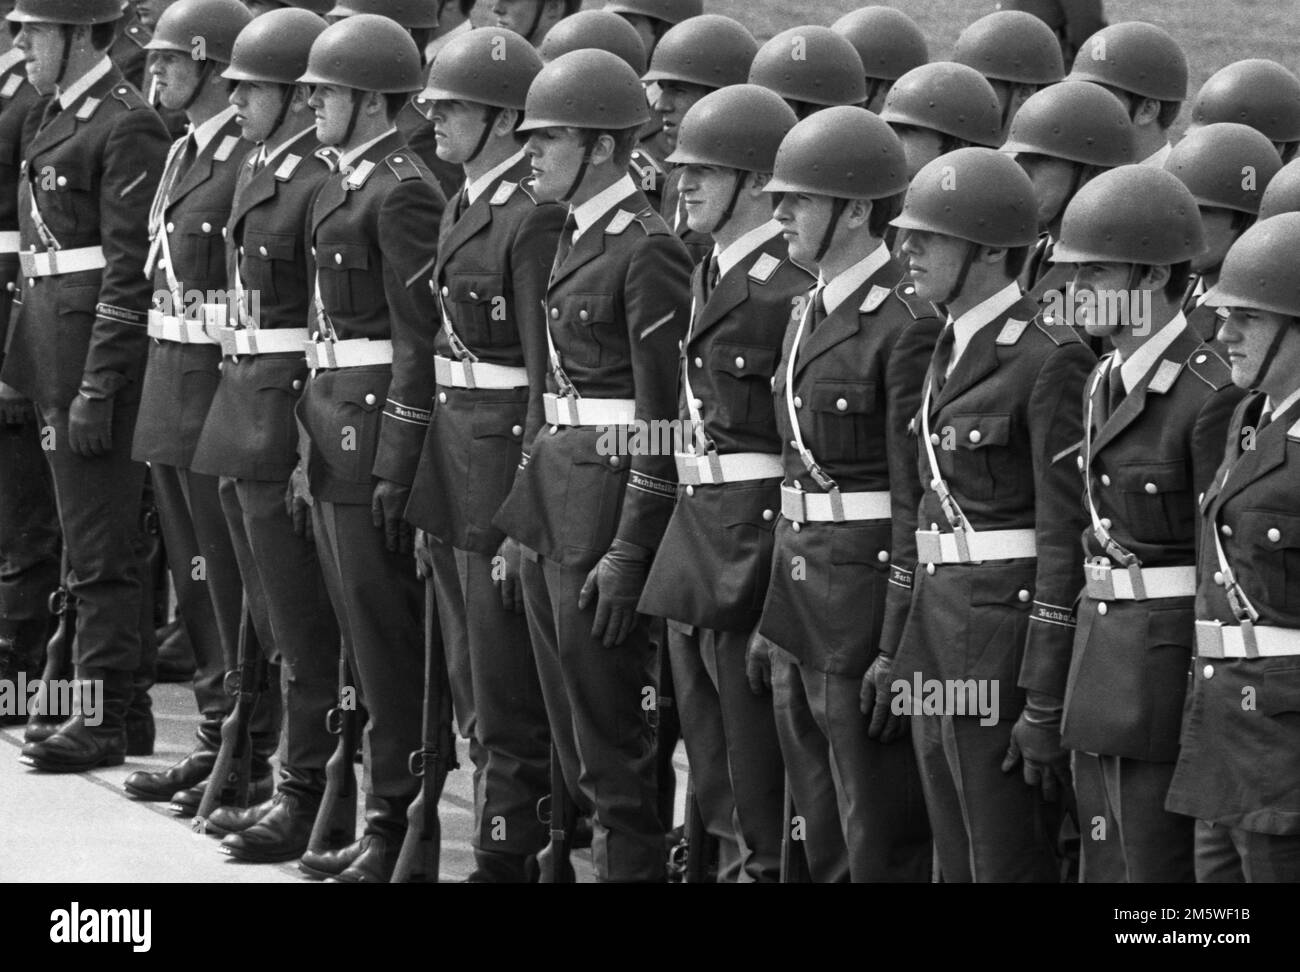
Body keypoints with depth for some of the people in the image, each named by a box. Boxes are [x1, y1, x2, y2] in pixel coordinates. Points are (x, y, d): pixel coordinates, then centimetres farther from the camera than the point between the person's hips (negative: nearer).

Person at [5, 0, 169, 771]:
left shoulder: (126, 127, -15)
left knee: (103, 546, -5)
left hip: (100, 348, -10)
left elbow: (130, 268, -18)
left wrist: (97, 388, -20)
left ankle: (105, 719, -1)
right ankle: (125, 701, 22)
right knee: (101, 541, 15)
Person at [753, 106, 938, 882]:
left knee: (884, 846, -2)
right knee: (825, 846, 15)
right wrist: (773, 613, 16)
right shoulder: (812, 315, 12)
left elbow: (917, 499, -16)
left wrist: (897, 648, -18)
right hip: (801, 604, 9)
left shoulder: (907, 328, -15)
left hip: (868, 593, -9)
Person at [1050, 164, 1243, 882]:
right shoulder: (1105, 383, 11)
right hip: (1104, 653, 9)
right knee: (1106, 867, 13)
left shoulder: (1211, 393, -16)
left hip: (1171, 657, -9)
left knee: (1157, 865, -4)